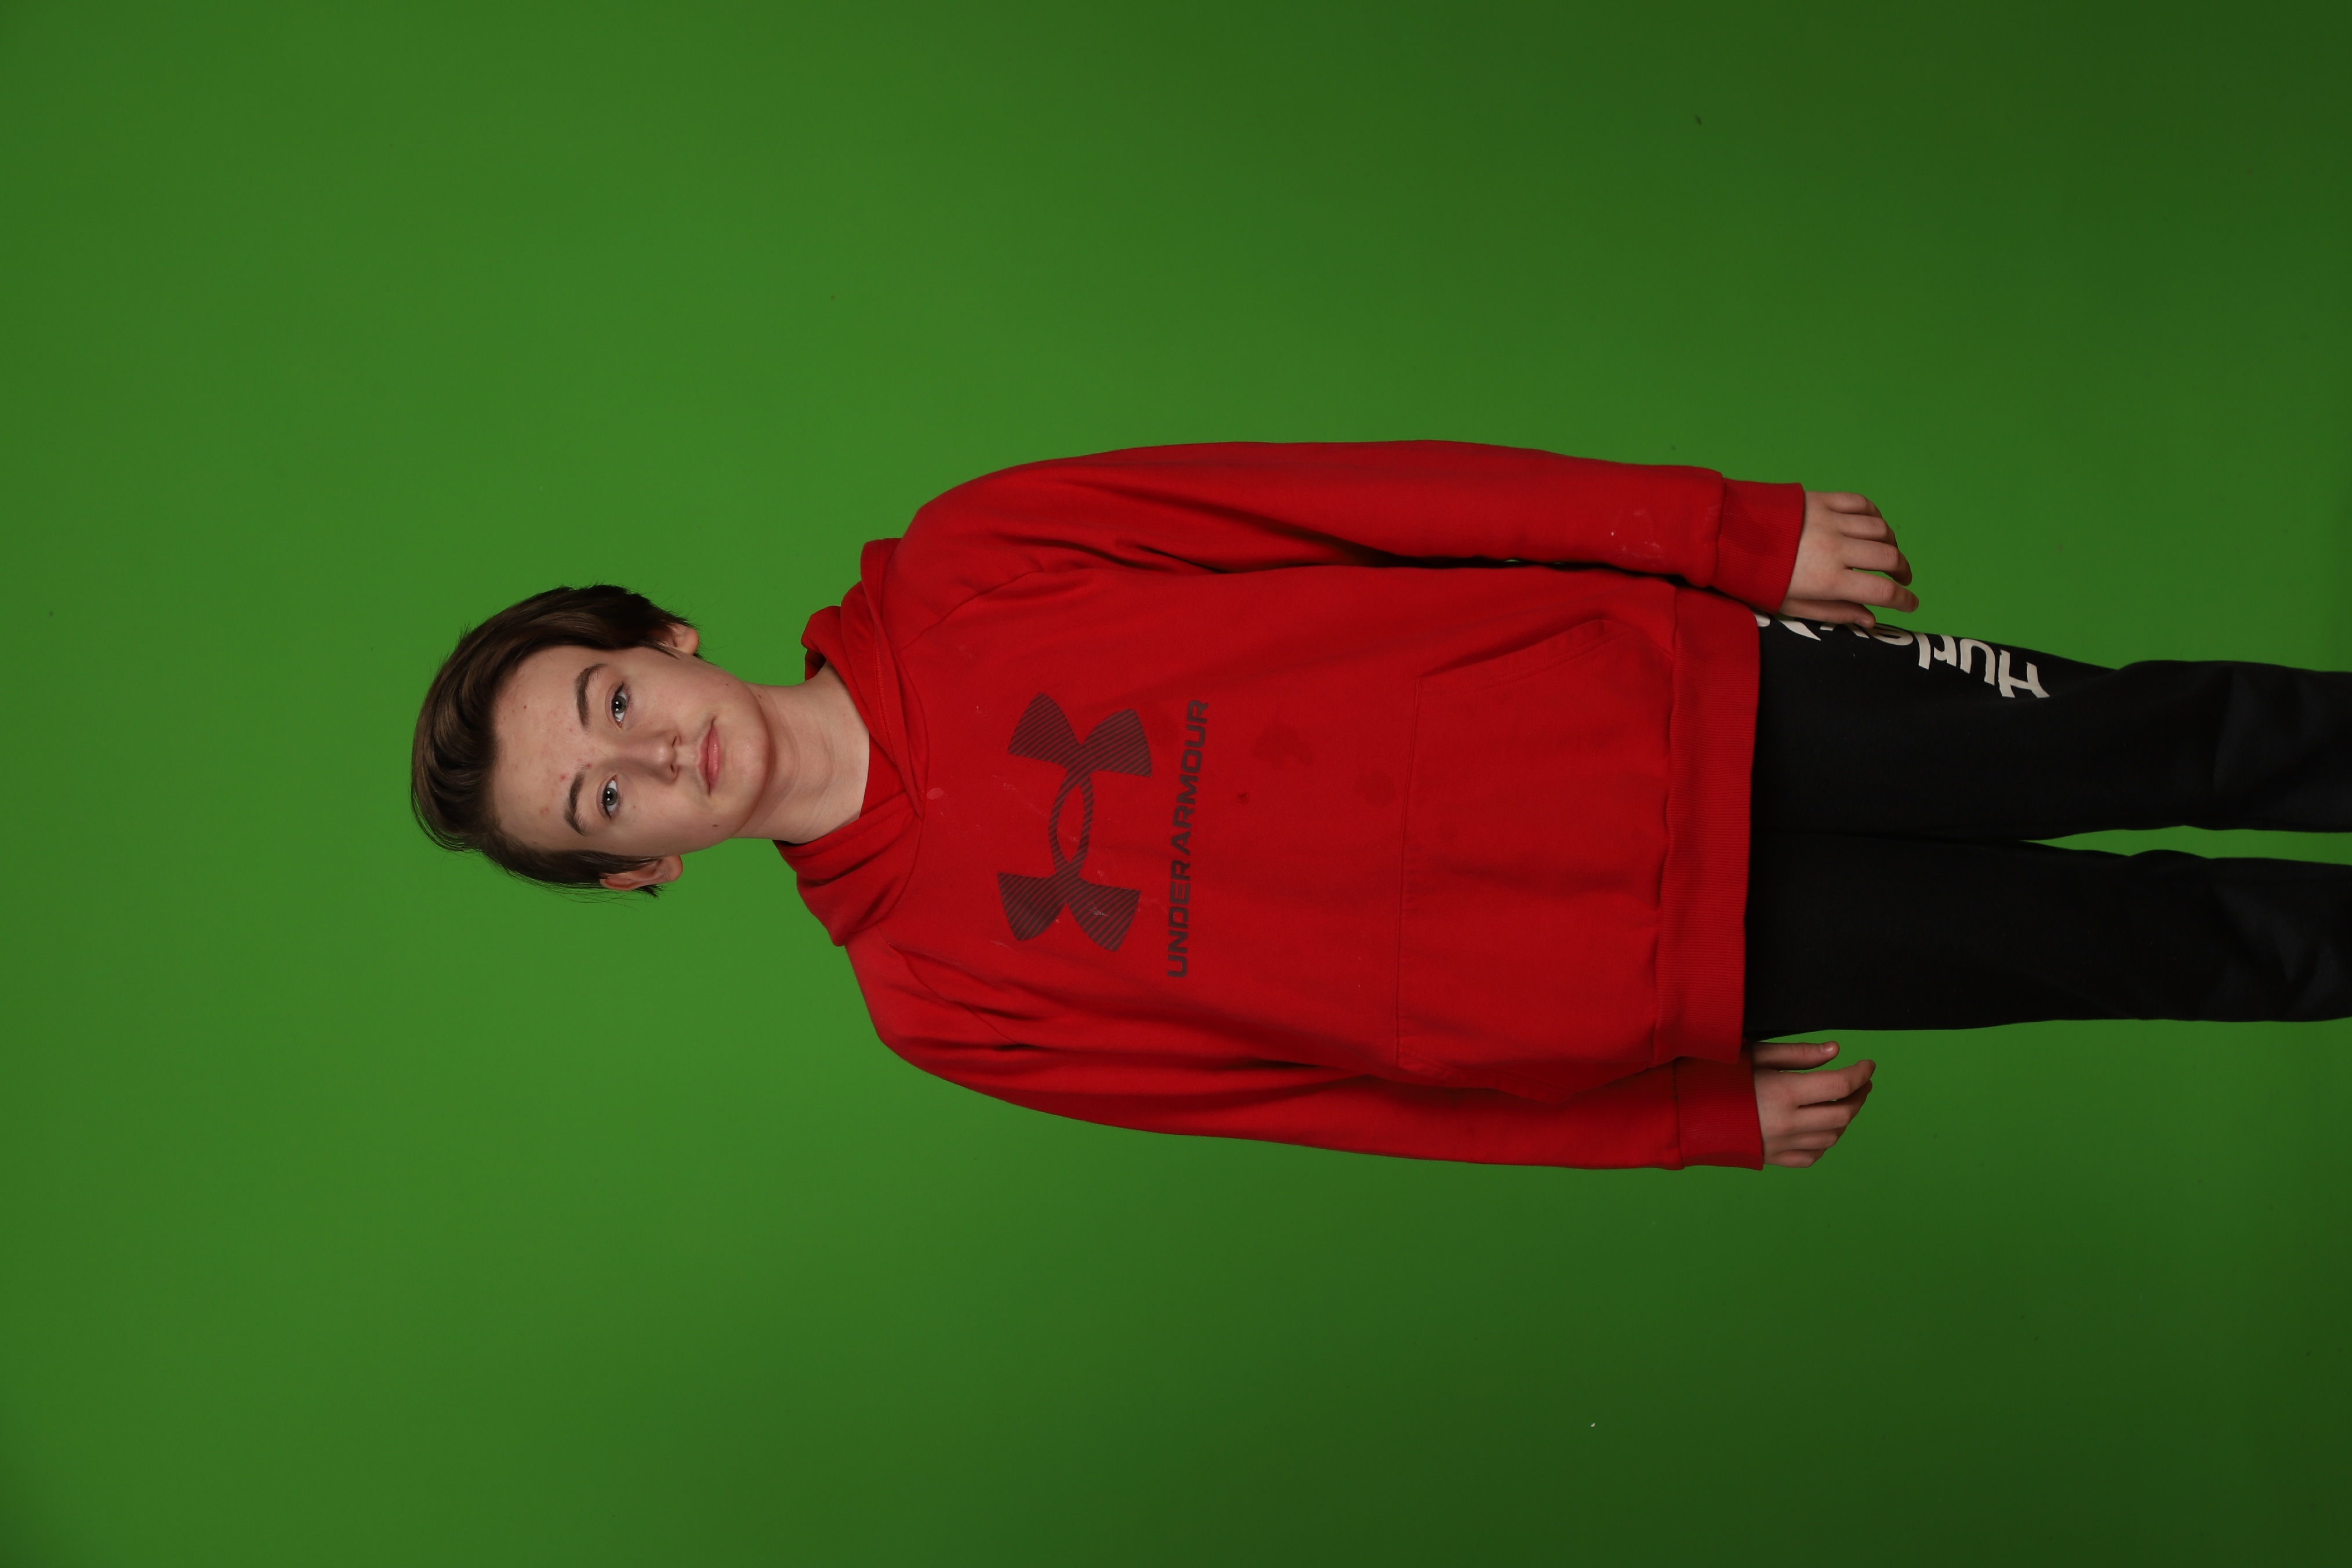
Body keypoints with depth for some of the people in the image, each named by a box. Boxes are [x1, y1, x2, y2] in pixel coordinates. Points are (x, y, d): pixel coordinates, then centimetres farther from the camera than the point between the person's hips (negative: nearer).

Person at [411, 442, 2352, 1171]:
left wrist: (1736, 526, -9)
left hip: (1681, 690, 1)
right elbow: (1315, 1093, -1)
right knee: (2173, 945, 4)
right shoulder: (935, 993, -6)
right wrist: (1698, 1124, -1)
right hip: (1673, 973, -1)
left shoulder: (953, 580, -7)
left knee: (2174, 740, 5)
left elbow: (1356, 497, -6)